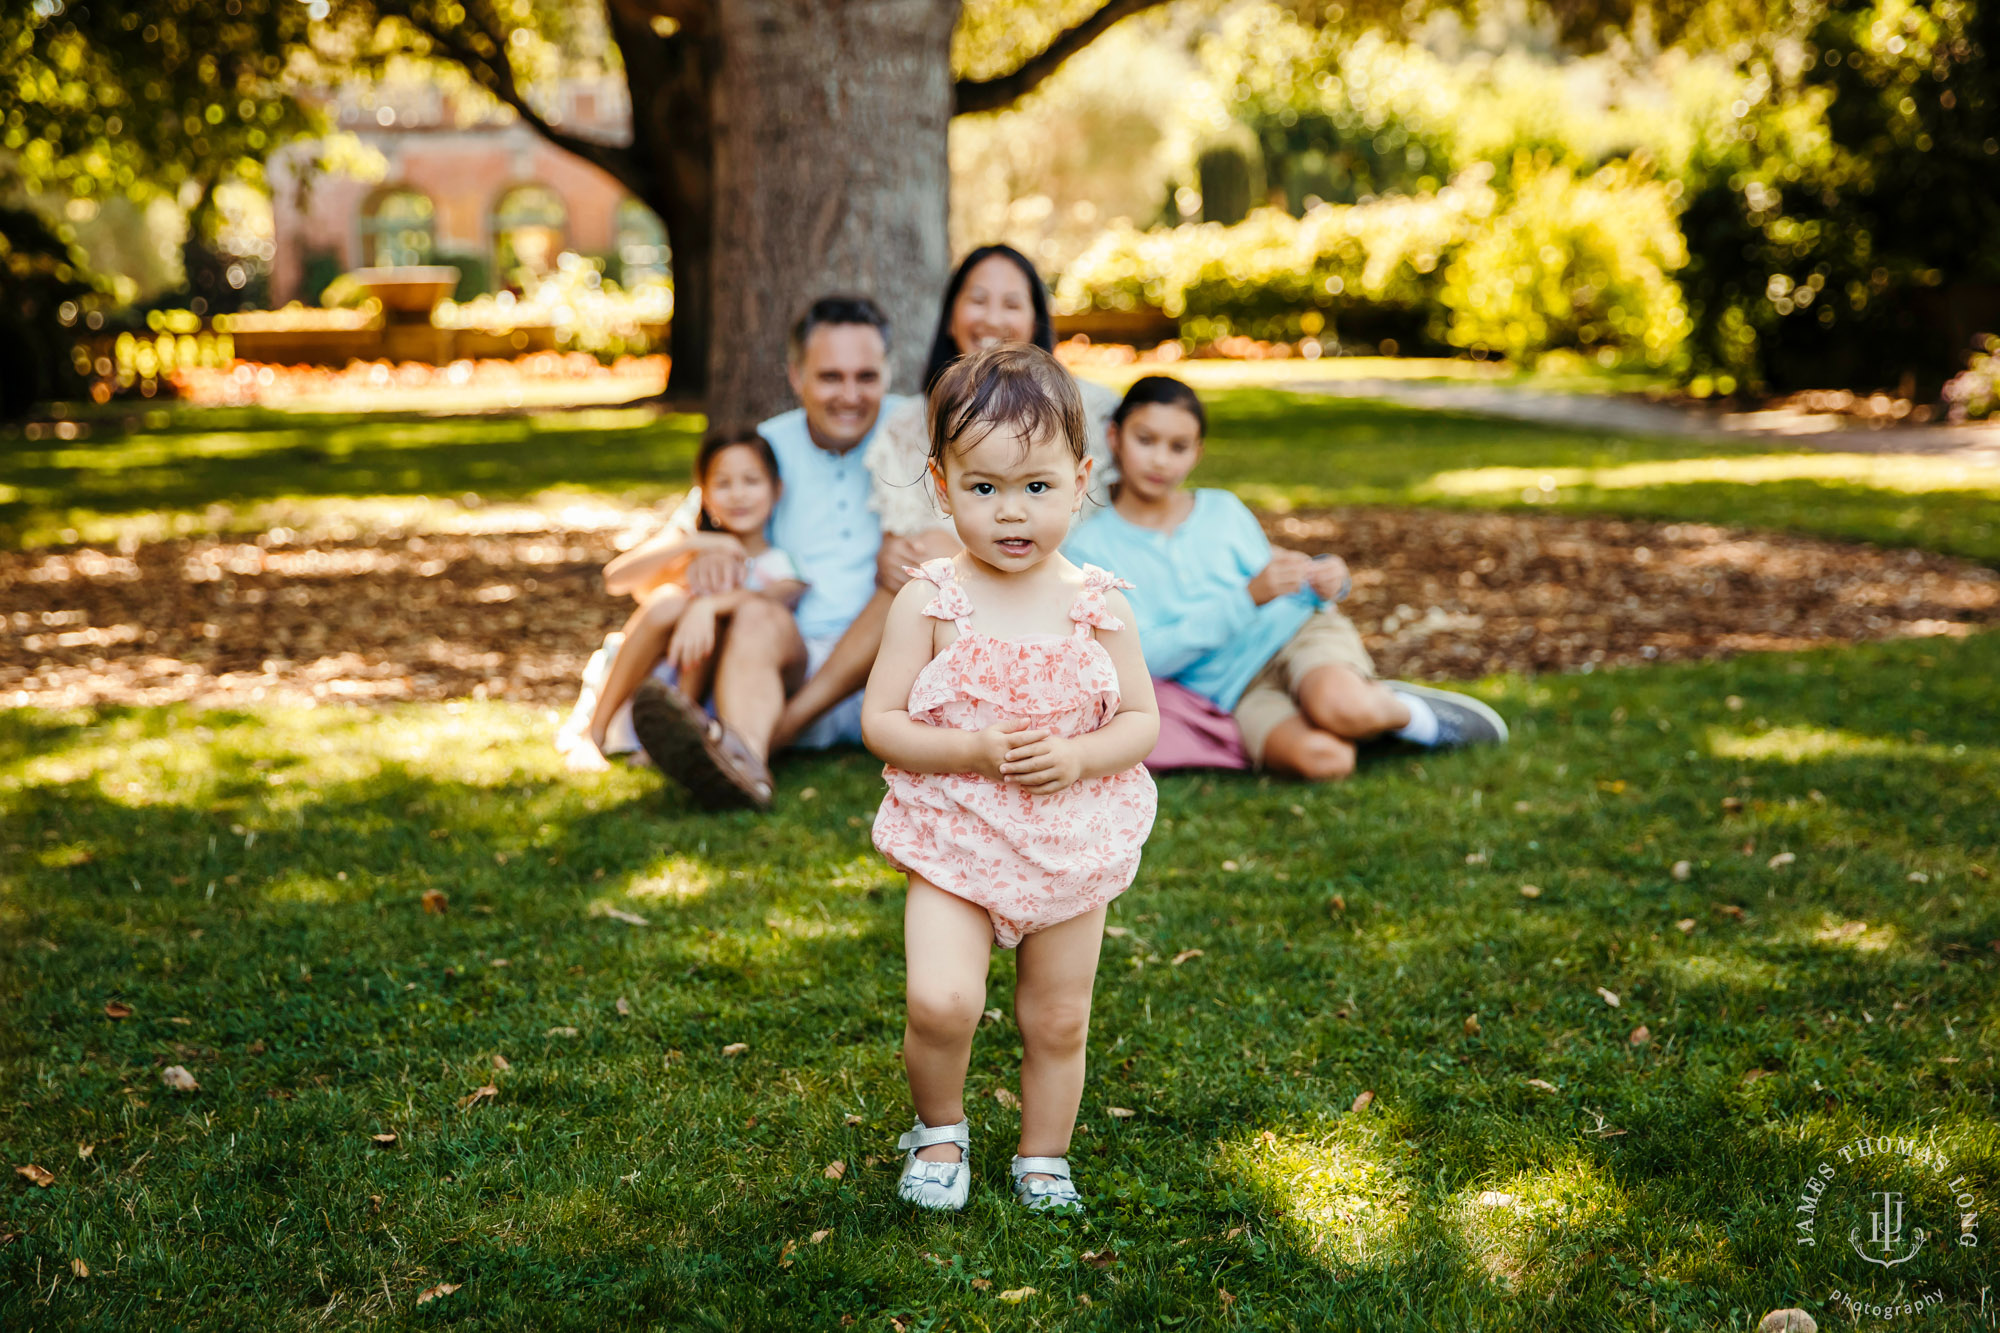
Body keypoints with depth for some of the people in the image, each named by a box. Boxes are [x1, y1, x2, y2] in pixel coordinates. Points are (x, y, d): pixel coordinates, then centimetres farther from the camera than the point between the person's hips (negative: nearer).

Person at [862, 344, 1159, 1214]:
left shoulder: (1097, 605, -3)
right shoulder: (930, 601, -8)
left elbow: (1142, 721, 1)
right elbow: (880, 721, -7)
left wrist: (1076, 757, -19)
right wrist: (971, 751, -22)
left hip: (1074, 846, 2)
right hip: (955, 845, -2)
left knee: (1059, 1022, 11)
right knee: (941, 1002, -17)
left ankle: (1043, 1160, 35)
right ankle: (939, 1128, 13)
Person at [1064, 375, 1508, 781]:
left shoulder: (1223, 510, 11)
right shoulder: (1088, 548, -1)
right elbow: (1146, 656, -11)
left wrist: (1323, 585, -3)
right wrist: (1248, 596, -19)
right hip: (1235, 688, -2)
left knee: (1341, 705, -36)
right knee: (1319, 757, -35)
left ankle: (1401, 708, -2)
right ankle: (1371, 706, -3)